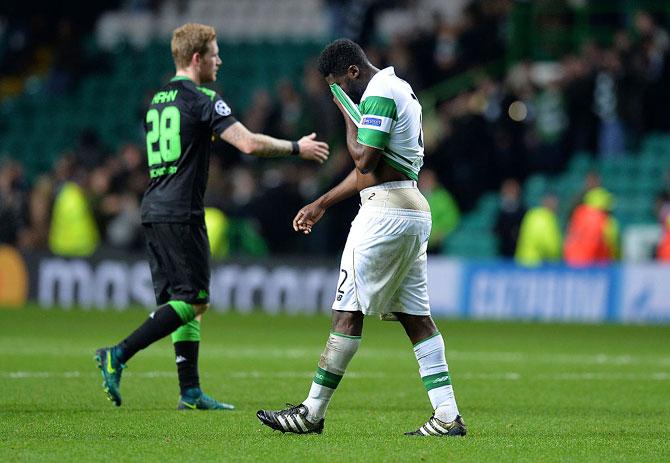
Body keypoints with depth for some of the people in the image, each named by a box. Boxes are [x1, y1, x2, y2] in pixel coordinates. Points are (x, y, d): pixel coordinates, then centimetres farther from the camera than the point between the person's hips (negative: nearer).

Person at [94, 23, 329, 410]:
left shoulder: (158, 100, 16)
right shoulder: (203, 100, -9)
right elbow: (249, 144, -17)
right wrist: (297, 148, -4)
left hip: (154, 209, 9)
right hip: (182, 213, -9)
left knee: (180, 301, 10)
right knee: (194, 301, -5)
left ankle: (191, 392, 8)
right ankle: (118, 356, -14)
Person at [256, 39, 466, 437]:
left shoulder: (379, 94, -12)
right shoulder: (399, 88, 20)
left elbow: (365, 160, -18)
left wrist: (349, 117, -4)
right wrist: (322, 204, 28)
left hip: (386, 208, -10)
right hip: (414, 209, 10)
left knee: (348, 310, -5)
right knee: (416, 316, 6)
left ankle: (313, 412, -1)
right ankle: (448, 416, 0)